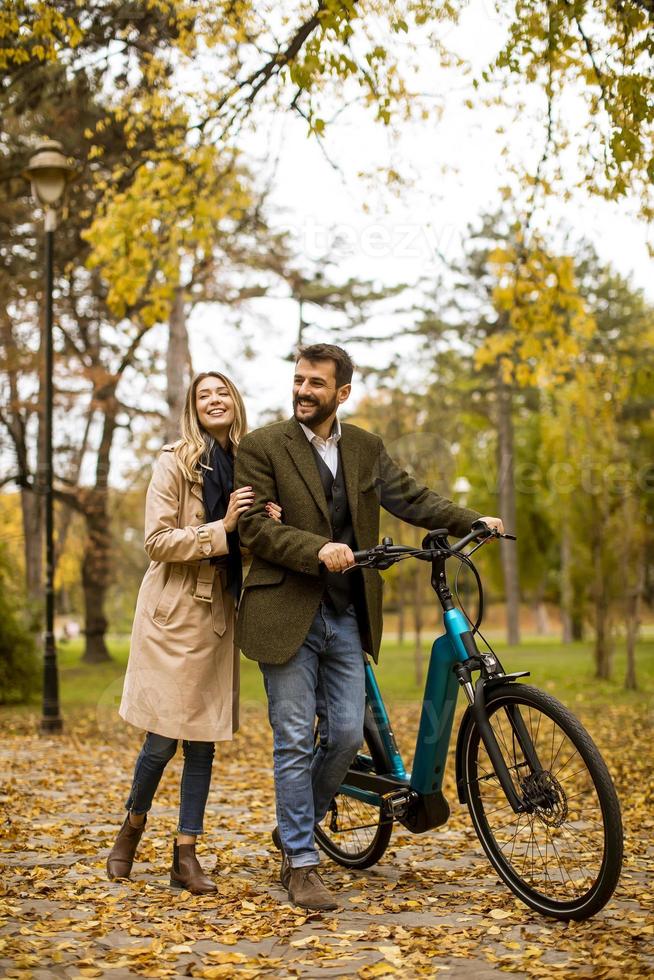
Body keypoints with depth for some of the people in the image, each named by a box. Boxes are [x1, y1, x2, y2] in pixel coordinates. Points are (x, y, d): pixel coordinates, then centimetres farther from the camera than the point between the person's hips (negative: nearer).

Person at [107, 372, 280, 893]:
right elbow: (158, 541, -11)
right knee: (164, 736, 0)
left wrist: (268, 524, -9)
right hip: (174, 612, -5)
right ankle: (132, 827, 26)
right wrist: (220, 528, -20)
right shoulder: (175, 463, -6)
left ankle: (186, 855, 15)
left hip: (218, 612, 5)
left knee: (203, 739, 6)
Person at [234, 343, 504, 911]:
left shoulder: (366, 448, 11)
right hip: (287, 613, -4)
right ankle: (301, 863, 10)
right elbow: (254, 526, -11)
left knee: (347, 735, 5)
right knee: (295, 741, -1)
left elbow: (409, 498, 10)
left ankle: (296, 826, 29)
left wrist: (472, 522, -3)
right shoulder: (262, 447, -3)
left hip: (347, 617, 5)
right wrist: (317, 550, -23)